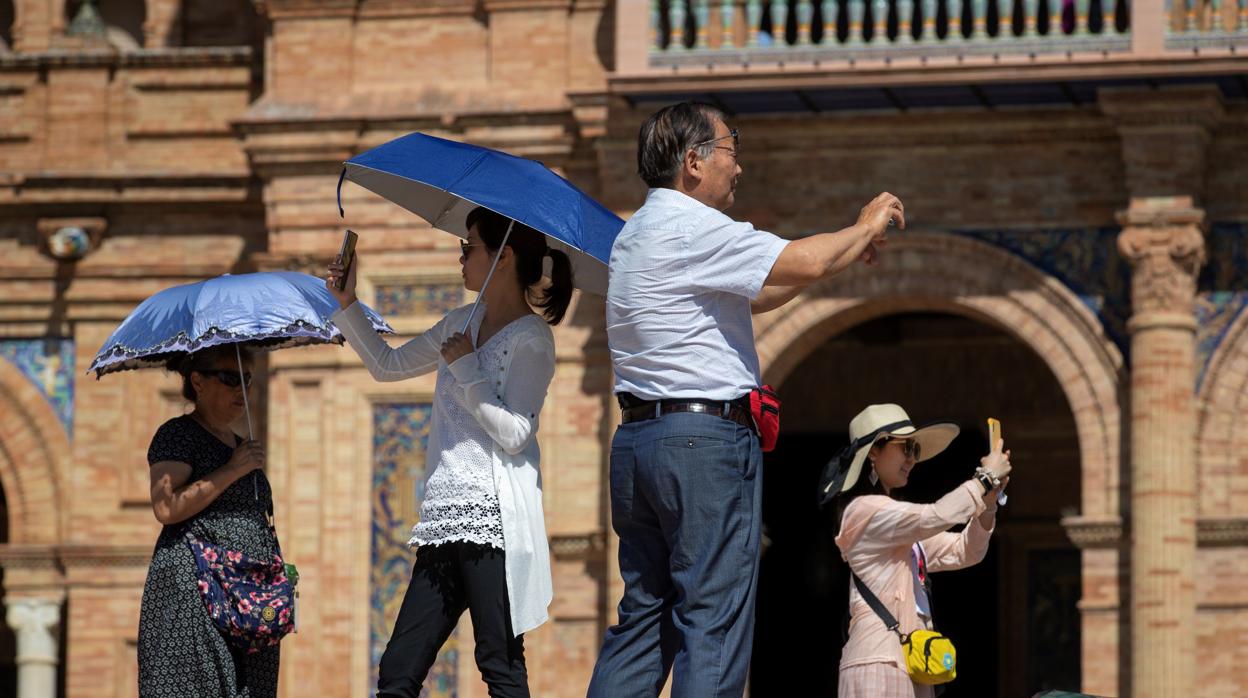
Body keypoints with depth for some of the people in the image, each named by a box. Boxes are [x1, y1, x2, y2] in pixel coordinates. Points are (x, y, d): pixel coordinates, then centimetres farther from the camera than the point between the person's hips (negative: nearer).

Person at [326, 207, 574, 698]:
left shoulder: (531, 338, -7)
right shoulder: (462, 324, 17)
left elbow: (513, 434, -15)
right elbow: (388, 365, 27)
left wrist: (465, 368, -10)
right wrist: (347, 305, 17)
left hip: (493, 517, -8)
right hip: (446, 518, 8)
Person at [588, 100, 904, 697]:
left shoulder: (639, 234, 21)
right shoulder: (691, 228, -11)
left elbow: (755, 295, 26)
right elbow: (801, 264, -18)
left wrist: (844, 251, 20)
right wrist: (864, 228, 1)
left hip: (637, 441, 10)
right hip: (705, 438, -10)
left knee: (643, 616, 10)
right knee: (714, 626, -8)